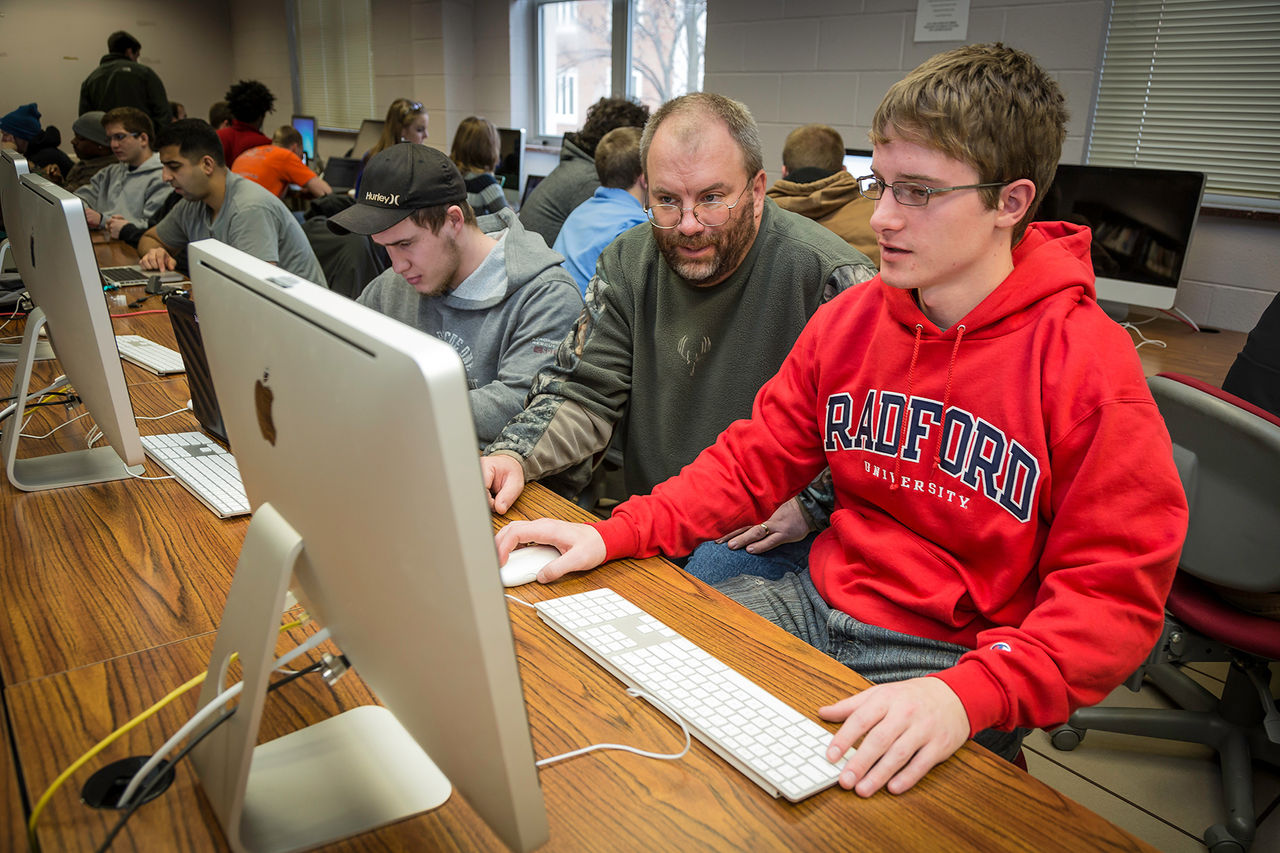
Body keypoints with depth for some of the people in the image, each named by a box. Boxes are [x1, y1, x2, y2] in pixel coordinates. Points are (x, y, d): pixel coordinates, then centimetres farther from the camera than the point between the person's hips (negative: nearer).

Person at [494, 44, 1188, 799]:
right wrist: (615, 535, -9)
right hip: (819, 601, 5)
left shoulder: (1089, 363, -14)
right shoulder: (849, 320, 3)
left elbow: (1116, 593, -15)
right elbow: (753, 460, 5)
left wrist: (966, 695, -32)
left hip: (955, 654, -5)